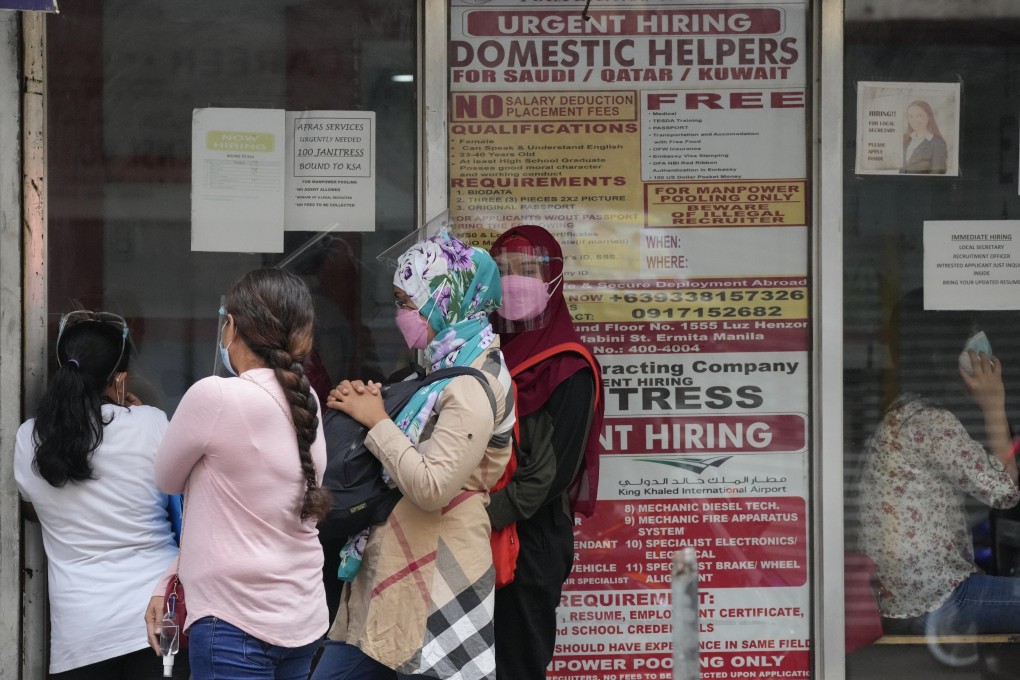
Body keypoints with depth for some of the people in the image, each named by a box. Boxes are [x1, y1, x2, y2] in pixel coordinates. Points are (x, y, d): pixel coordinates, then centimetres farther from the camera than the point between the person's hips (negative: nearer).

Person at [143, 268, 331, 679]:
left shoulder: (216, 396, -16)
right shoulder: (304, 402, 6)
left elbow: (167, 480, 2)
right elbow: (235, 510, 9)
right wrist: (170, 582, 10)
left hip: (237, 625, -7)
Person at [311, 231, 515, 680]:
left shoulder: (473, 387, -15)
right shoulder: (442, 370, 16)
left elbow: (431, 487, -24)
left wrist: (377, 420, -14)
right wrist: (364, 406, 6)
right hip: (391, 579, 10)